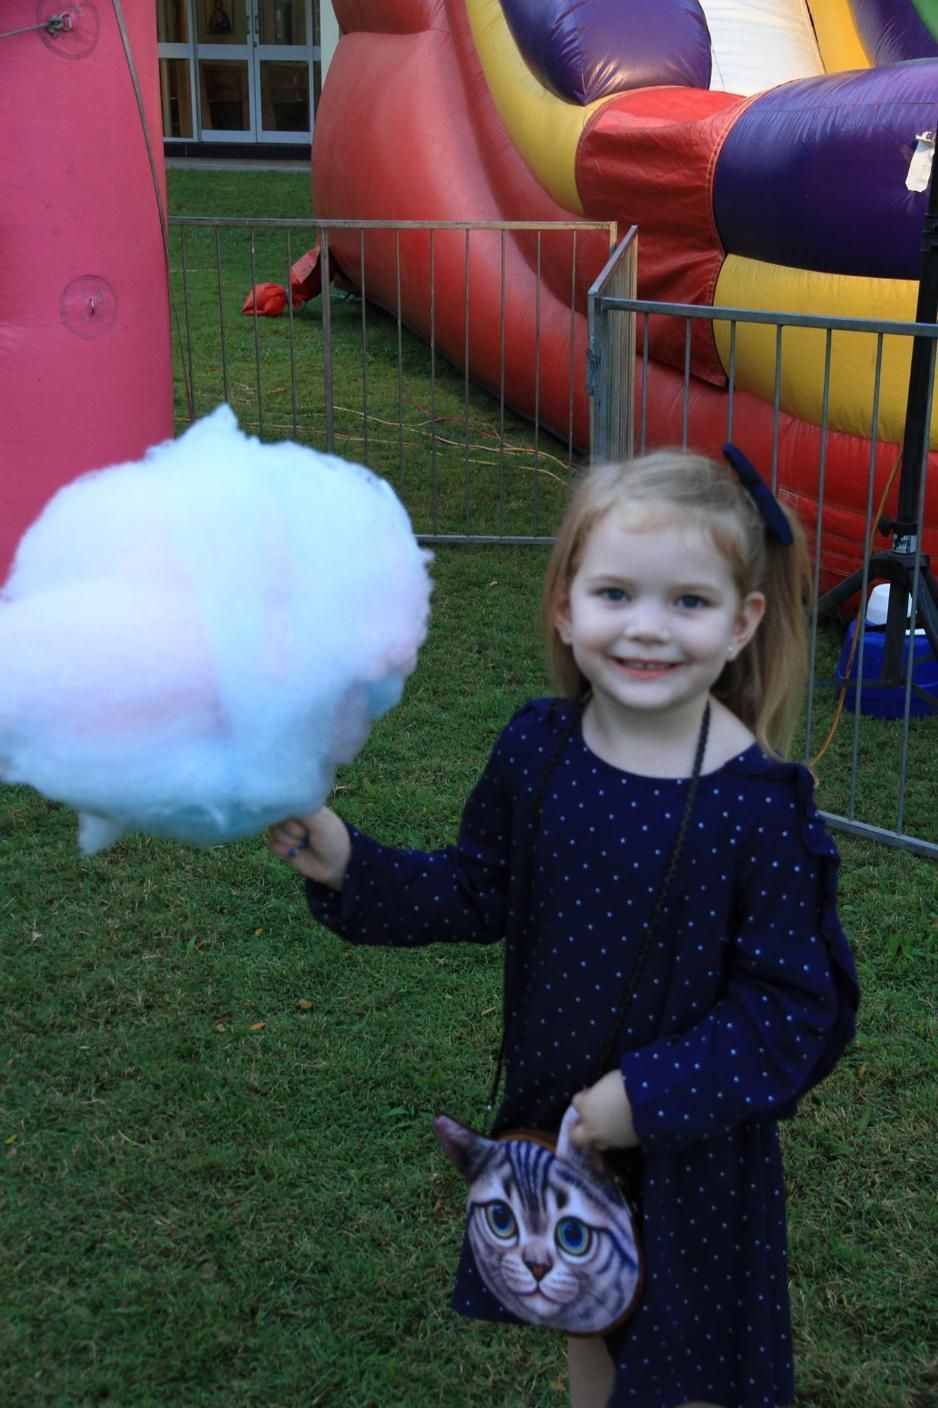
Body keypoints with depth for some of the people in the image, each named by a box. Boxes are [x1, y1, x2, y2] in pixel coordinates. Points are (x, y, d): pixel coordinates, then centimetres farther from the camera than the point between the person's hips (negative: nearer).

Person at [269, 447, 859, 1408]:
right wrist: (350, 869, -11)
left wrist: (652, 1096, -25)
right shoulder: (537, 750, -12)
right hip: (553, 1109, 4)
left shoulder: (761, 805, -26)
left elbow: (791, 1002, -21)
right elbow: (480, 891, 1)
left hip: (696, 1146, -4)